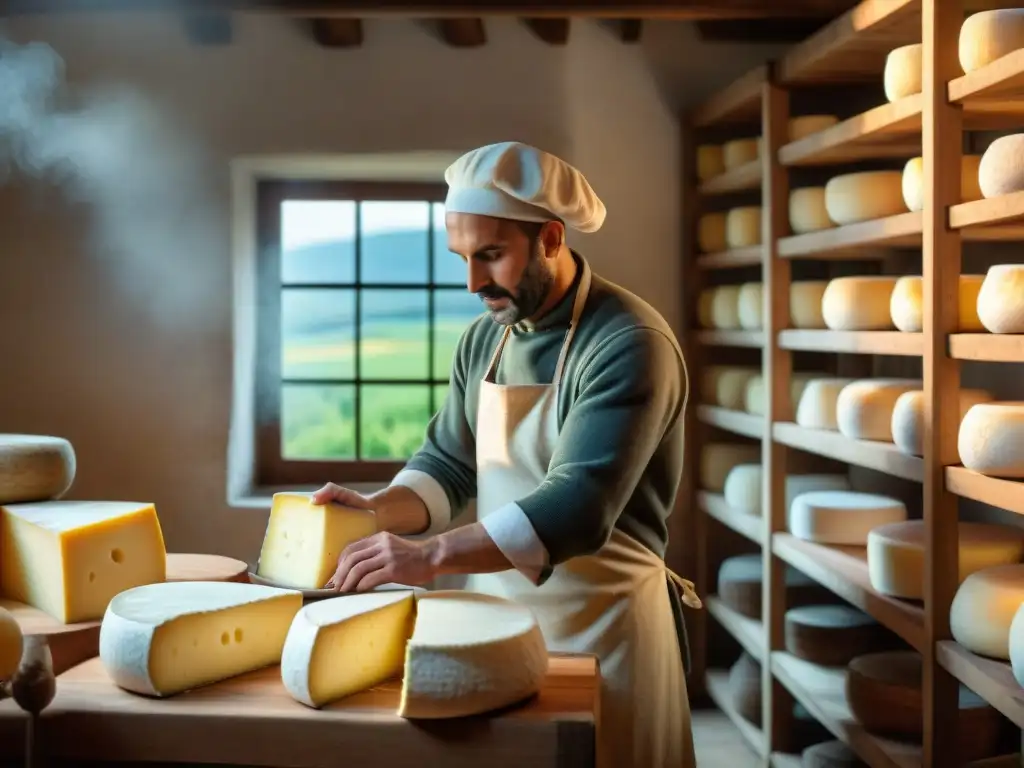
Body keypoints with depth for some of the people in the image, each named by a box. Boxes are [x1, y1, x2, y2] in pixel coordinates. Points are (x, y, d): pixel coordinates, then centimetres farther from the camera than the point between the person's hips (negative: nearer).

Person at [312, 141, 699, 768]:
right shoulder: (484, 339, 4)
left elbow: (578, 507, -28)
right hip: (497, 614, 6)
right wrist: (378, 512, -9)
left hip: (601, 625, -6)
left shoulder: (629, 345, -20)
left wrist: (432, 554, -34)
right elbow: (448, 465, 10)